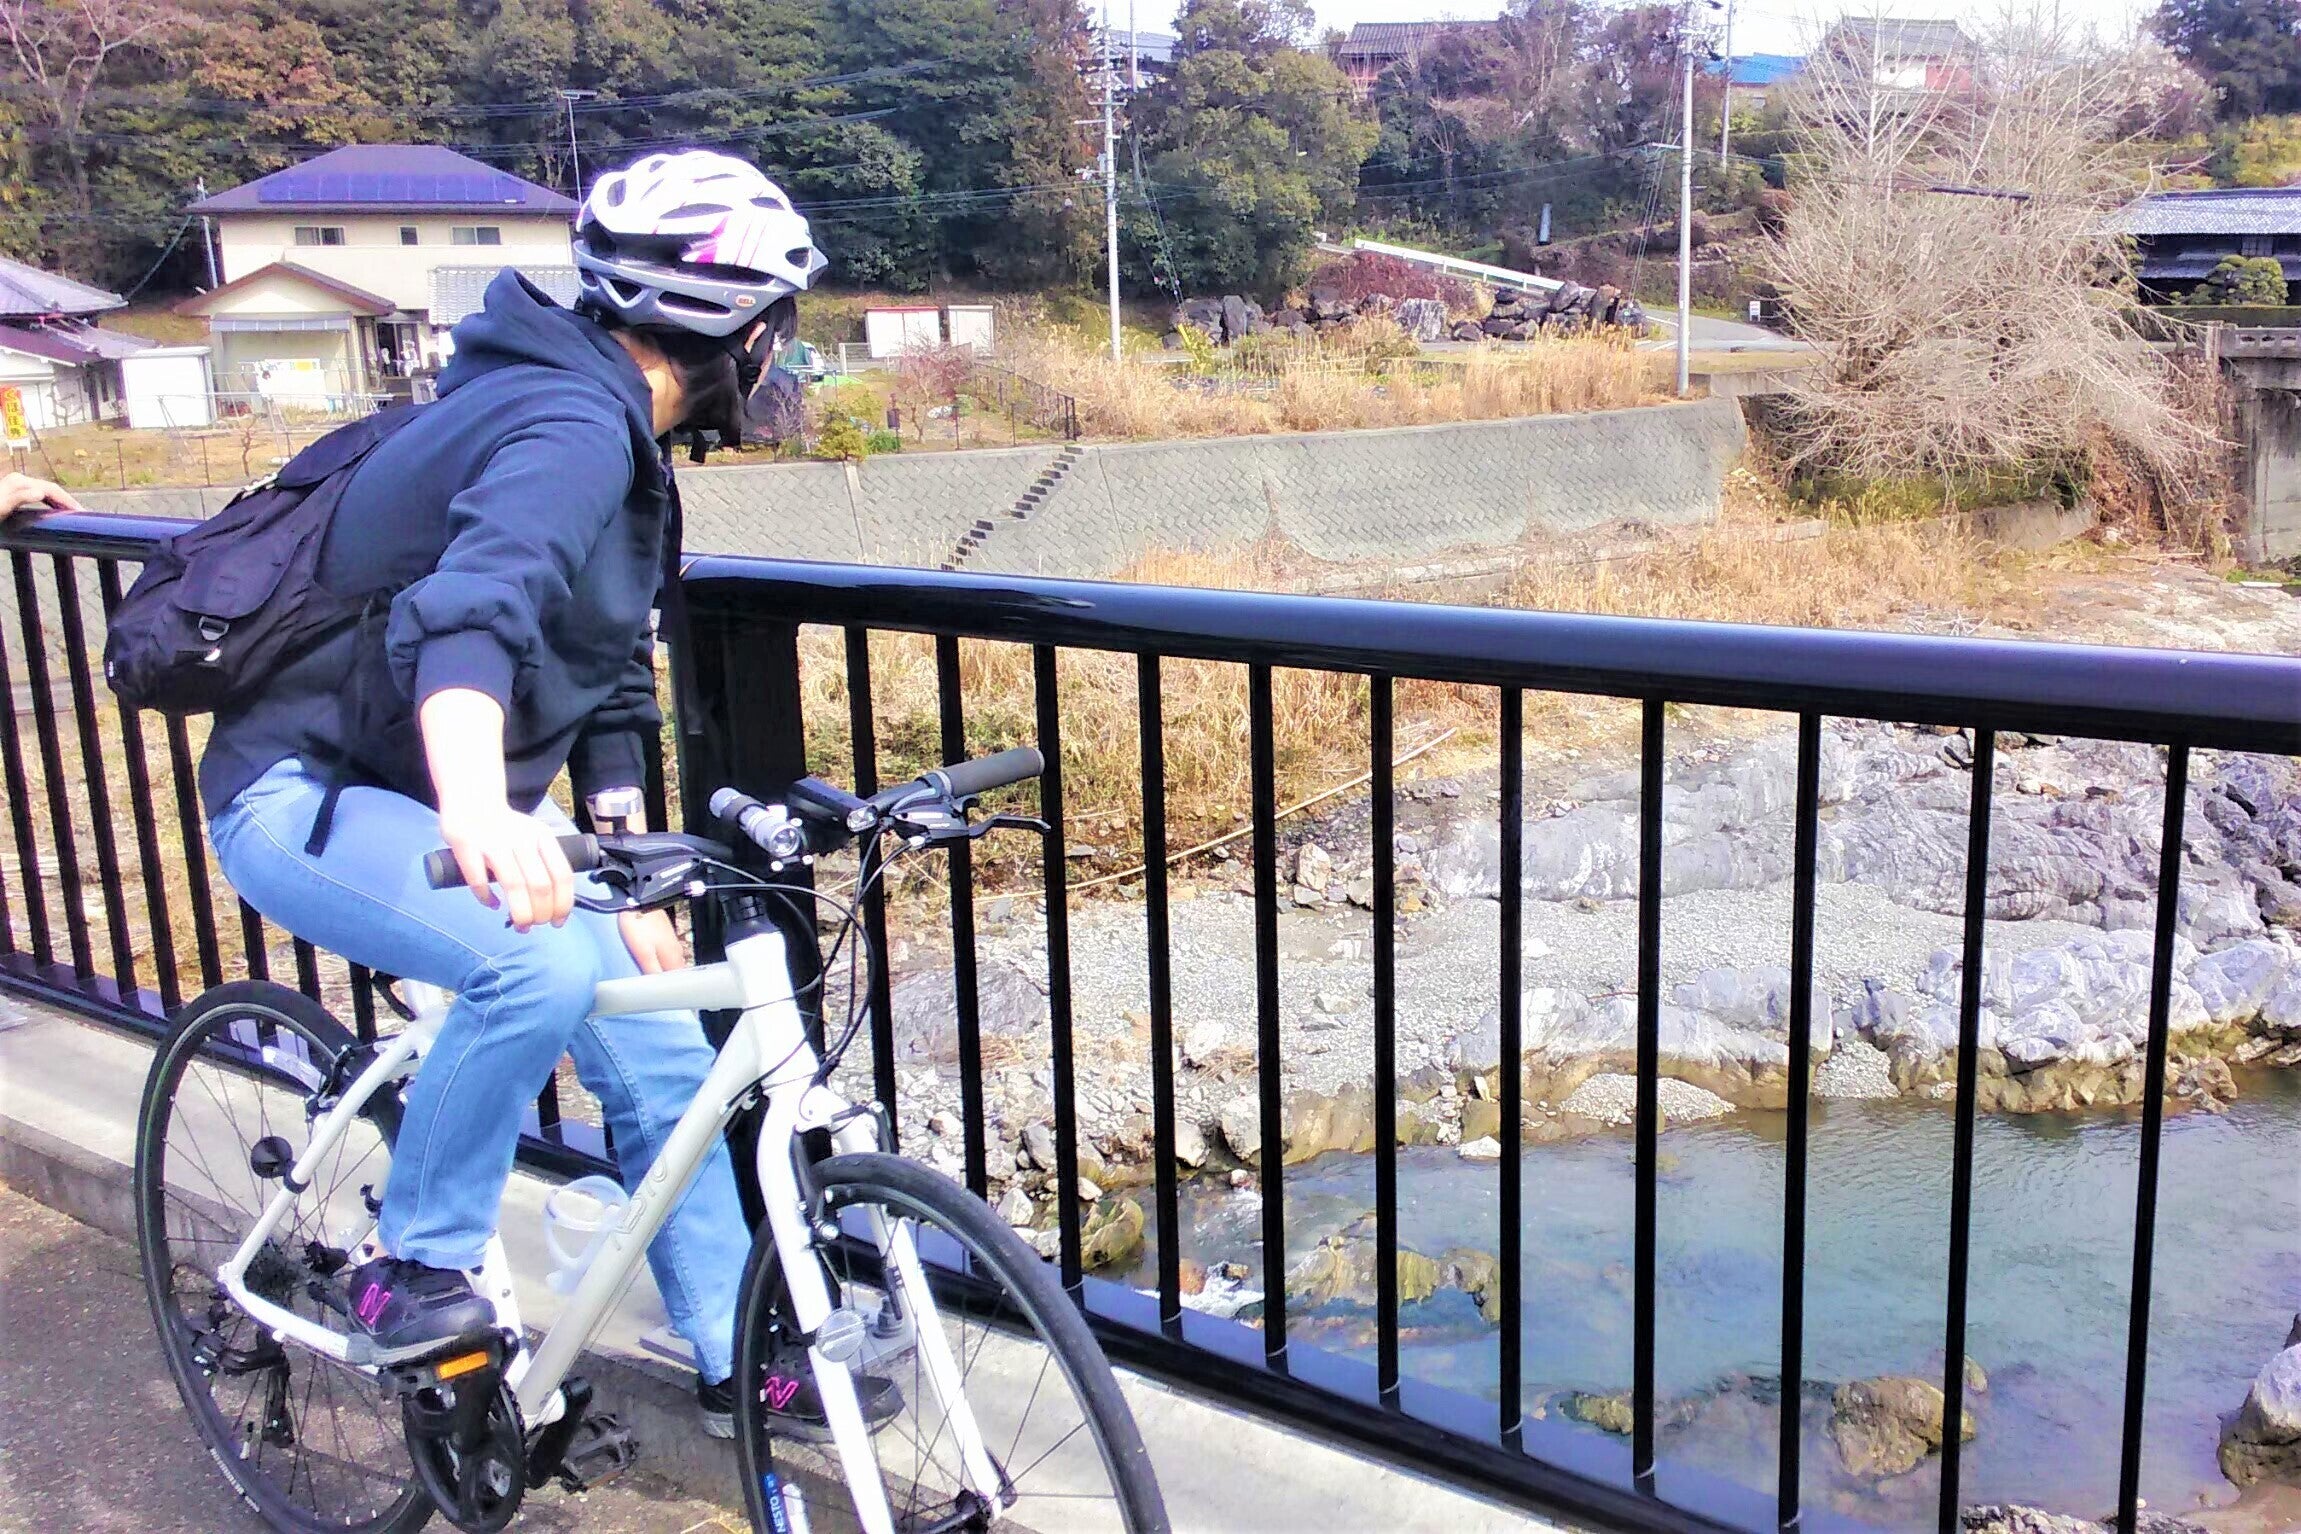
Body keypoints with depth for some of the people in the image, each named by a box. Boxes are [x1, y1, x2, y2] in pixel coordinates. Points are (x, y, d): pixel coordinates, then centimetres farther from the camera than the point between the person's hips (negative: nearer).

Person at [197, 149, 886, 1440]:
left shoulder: (599, 421, 8)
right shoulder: (573, 424, -24)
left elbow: (606, 679, 13)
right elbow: (471, 610, -44)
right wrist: (478, 809, -63)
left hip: (427, 797, 9)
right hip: (308, 801, -9)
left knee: (664, 1069, 6)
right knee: (543, 965, -36)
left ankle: (737, 1364, 21)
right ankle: (415, 1272, -11)